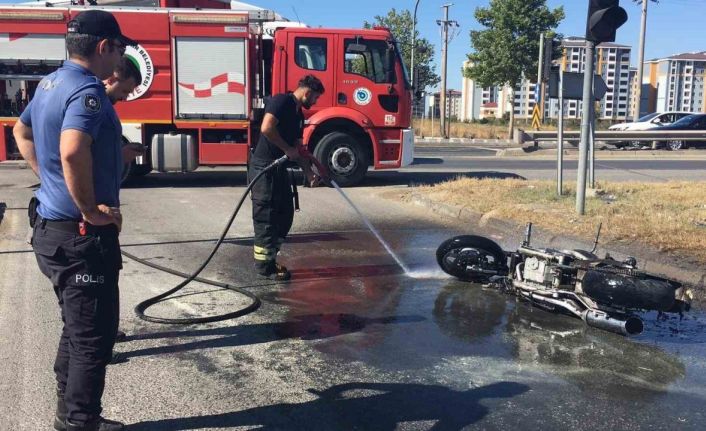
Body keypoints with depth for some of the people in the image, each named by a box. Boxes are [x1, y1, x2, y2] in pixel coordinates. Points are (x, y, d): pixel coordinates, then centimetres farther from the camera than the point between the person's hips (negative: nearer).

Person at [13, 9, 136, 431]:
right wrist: (91, 210, -25)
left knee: (77, 328, 21)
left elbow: (22, 132, 28)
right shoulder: (87, 89, -20)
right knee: (93, 336, 0)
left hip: (53, 226, 10)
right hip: (82, 235, -10)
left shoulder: (51, 83, 11)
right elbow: (72, 152, -37)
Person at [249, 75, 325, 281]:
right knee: (267, 217, -4)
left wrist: (310, 174, 14)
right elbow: (267, 128, -26)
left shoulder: (298, 114, 17)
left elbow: (299, 149, 20)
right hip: (264, 168, -10)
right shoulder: (281, 101, -11)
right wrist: (288, 149, -17)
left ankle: (270, 258, 23)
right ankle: (264, 265, 5)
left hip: (279, 169, 10)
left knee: (285, 214, 13)